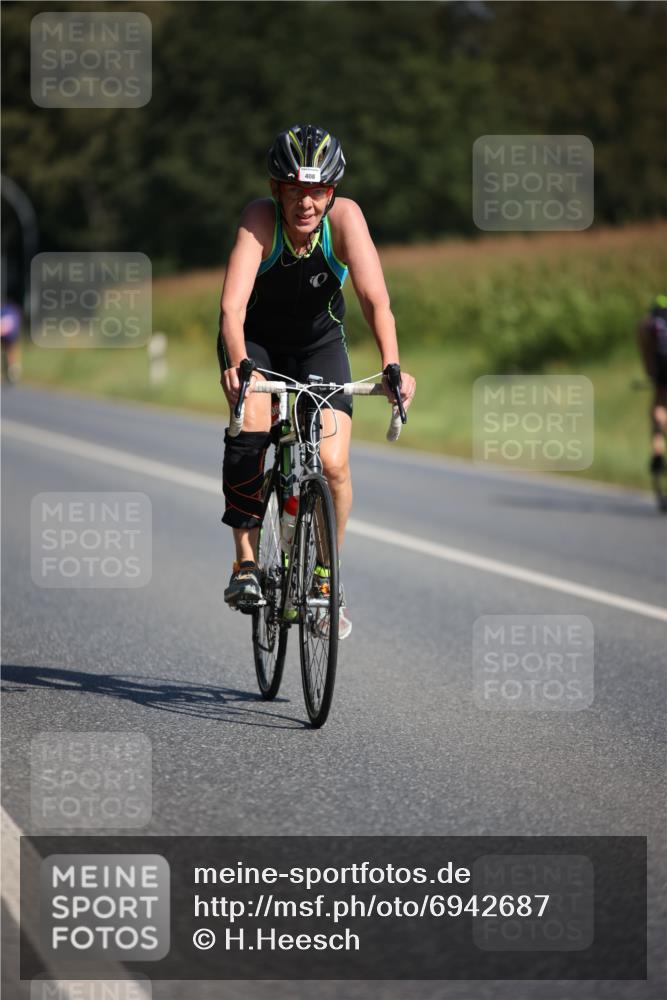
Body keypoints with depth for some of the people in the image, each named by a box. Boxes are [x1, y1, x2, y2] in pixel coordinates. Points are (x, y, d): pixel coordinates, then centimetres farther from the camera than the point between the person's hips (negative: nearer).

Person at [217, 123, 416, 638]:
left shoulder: (344, 217, -27)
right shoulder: (261, 219, -29)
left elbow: (375, 297, -36)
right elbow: (233, 305, -41)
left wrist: (392, 367, -51)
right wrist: (238, 364, -59)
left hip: (318, 342, 1)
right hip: (255, 340, -1)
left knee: (334, 465, -14)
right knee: (252, 425, -30)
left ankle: (326, 575, 10)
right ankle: (246, 562, -17)